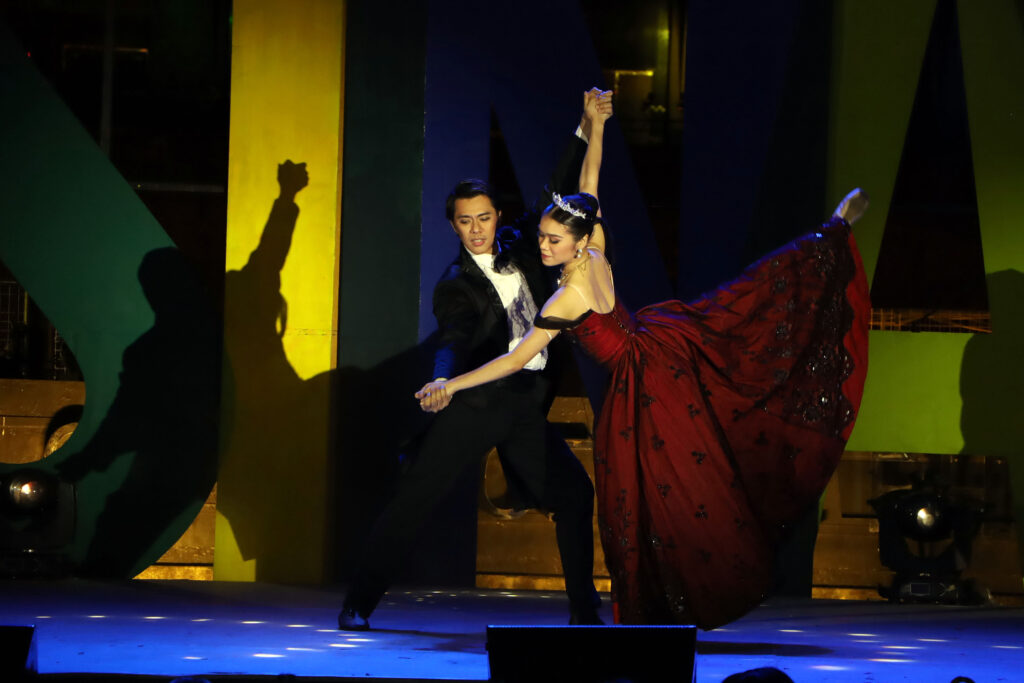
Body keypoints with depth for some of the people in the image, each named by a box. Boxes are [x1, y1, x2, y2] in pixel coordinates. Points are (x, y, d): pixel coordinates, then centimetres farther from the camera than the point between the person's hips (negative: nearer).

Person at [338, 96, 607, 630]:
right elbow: (454, 342, -20)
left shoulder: (519, 247, 11)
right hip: (478, 401, -5)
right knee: (413, 500, -7)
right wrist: (443, 380, -42)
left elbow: (556, 199, 20)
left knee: (575, 496, 3)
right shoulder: (455, 285, -4)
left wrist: (584, 134, 16)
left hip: (528, 403, 5)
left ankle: (584, 611, 14)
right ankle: (359, 604, -1)